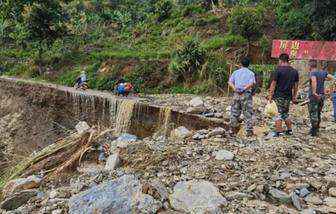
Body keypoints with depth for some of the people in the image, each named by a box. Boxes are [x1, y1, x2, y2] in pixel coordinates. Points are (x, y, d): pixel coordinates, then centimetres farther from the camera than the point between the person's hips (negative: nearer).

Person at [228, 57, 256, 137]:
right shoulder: (251, 73, 4)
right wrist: (244, 88, -16)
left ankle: (233, 128, 17)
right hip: (246, 94, -2)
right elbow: (251, 83, -13)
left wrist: (234, 88, -10)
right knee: (248, 113, 2)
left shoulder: (236, 72, 12)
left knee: (234, 111, 12)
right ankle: (249, 131, 4)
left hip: (237, 94, 2)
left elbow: (230, 82, 2)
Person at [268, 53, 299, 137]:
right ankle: (289, 130, 22)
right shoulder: (294, 71, 9)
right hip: (288, 96, 5)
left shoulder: (278, 70, -9)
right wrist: (294, 97, 19)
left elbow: (273, 84, -11)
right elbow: (296, 85, 13)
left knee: (280, 113, -2)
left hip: (279, 95, -5)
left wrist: (270, 95, -7)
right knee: (286, 113, 18)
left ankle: (279, 131, -2)